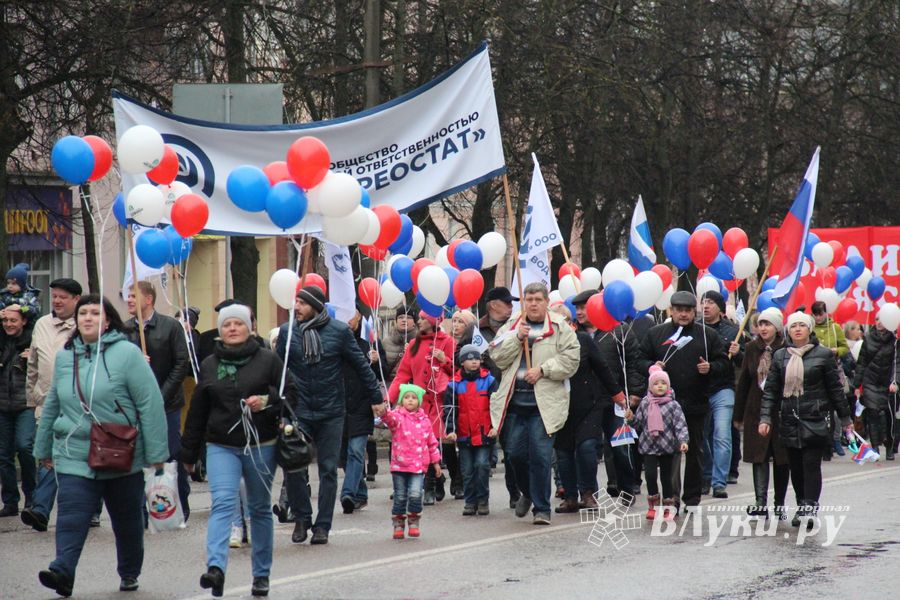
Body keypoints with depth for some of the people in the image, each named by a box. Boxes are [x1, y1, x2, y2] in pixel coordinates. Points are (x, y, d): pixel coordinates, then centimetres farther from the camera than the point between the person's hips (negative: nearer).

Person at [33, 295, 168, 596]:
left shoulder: (127, 353, -8)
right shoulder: (65, 357, 7)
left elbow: (150, 403, -10)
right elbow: (52, 406, 19)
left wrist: (156, 453, -13)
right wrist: (43, 447, 22)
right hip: (74, 456, 2)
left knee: (128, 520, 12)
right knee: (71, 515, -13)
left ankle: (129, 573, 29)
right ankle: (62, 571, -23)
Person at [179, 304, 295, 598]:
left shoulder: (268, 360, 1)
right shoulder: (209, 365, 8)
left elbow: (290, 395, 2)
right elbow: (197, 411, 13)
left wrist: (267, 401, -19)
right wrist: (188, 454, 15)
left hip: (261, 446, -1)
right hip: (221, 447, 1)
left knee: (260, 509, 9)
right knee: (223, 503, -17)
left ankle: (261, 574, 19)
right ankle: (216, 568, -31)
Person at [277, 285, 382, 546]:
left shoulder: (339, 331, -3)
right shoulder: (288, 331, 0)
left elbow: (361, 365, 4)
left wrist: (376, 397, 6)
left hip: (331, 412, -1)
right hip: (298, 412, 1)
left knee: (328, 470, 3)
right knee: (295, 468, -4)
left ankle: (322, 525, 10)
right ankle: (301, 519, 13)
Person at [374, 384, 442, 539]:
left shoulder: (424, 420, 10)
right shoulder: (398, 416, 0)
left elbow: (431, 442, 17)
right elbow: (390, 418, -25)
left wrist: (436, 461, 18)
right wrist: (383, 412, -48)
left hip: (419, 465, 1)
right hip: (399, 464, -1)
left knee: (415, 494, -14)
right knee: (400, 497, 4)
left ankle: (413, 522, 5)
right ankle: (398, 525, 17)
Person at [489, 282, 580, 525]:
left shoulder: (560, 329, 3)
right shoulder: (511, 327, 13)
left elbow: (570, 360, -6)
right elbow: (497, 358, 3)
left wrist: (542, 370, -13)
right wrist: (517, 338, -9)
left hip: (544, 403, -3)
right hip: (515, 402, 3)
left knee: (540, 456, -7)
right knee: (516, 453, 5)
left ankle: (541, 508, 2)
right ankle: (527, 493, 32)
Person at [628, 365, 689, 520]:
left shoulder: (673, 405, -2)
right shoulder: (644, 404, 6)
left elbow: (680, 424, -8)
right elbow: (638, 424, 14)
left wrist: (683, 440, -20)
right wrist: (631, 418, -6)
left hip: (667, 447, -1)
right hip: (649, 446, 1)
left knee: (666, 477, 5)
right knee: (650, 474, -12)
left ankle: (668, 507, 18)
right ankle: (652, 505, 5)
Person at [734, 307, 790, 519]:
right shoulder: (752, 349, 5)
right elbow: (743, 382, 9)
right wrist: (738, 415, 9)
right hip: (757, 410, 3)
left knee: (781, 458, 6)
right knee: (759, 456, -4)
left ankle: (779, 504, 17)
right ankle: (761, 503, -9)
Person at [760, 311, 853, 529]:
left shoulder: (823, 354, 1)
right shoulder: (780, 356, 8)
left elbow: (835, 388, 5)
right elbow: (771, 389, 8)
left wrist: (845, 418, 7)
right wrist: (765, 418, -2)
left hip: (816, 419, -3)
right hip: (789, 420, 3)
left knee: (811, 464, -10)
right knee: (795, 466, 6)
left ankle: (810, 509, -13)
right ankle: (802, 506, 17)